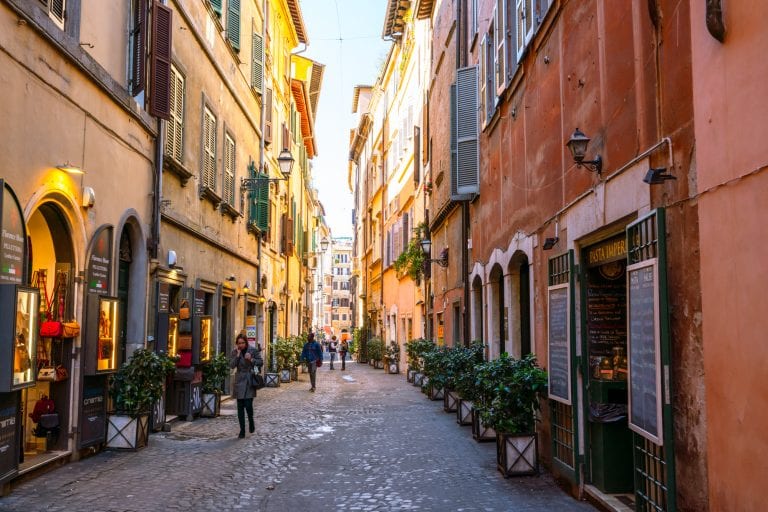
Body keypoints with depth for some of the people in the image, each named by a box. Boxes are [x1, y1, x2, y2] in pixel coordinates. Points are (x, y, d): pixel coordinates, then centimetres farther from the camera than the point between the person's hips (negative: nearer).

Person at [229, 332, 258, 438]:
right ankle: (242, 431, 11)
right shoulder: (235, 352, 3)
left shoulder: (252, 350, -1)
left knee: (248, 405, -11)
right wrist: (238, 355, -15)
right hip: (239, 381, 2)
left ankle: (251, 422, 19)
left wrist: (251, 360, -13)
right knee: (240, 407, 4)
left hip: (250, 381, -2)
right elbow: (231, 365, -7)